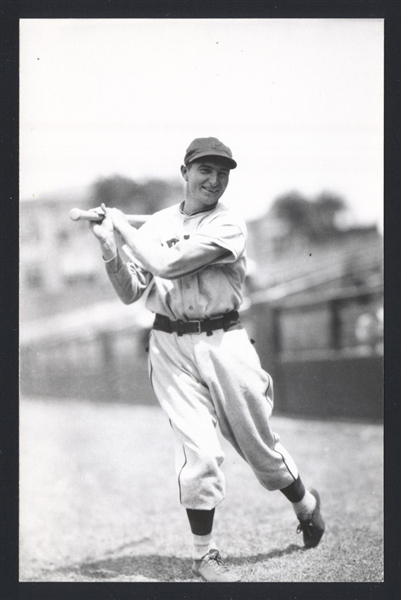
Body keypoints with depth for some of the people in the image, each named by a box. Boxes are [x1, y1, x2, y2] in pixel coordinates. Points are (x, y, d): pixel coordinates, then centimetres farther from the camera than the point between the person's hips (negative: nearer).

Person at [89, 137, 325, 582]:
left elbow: (168, 265, -18)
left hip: (224, 341, -1)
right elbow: (130, 293, 5)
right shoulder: (156, 225, 8)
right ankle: (204, 554, 8)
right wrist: (109, 247, -9)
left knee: (258, 443, 10)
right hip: (170, 345, 1)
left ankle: (305, 504, 38)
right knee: (197, 451, -8)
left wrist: (123, 225, -8)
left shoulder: (229, 226, -6)